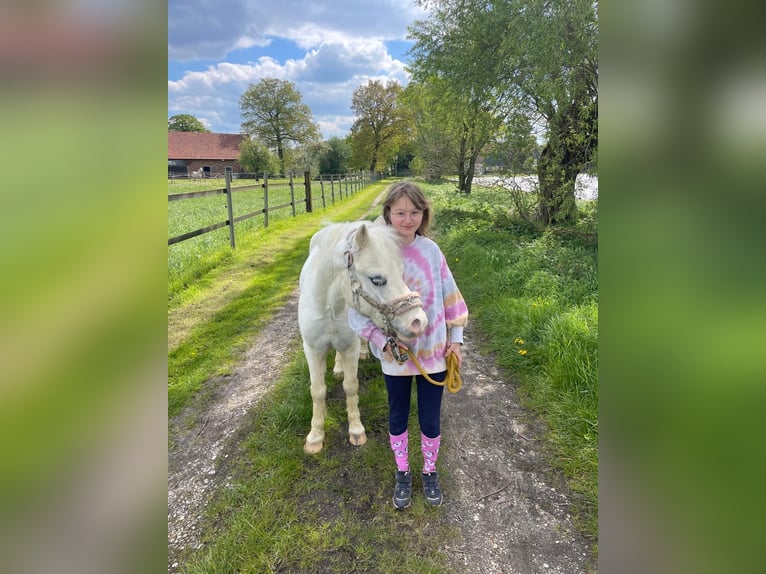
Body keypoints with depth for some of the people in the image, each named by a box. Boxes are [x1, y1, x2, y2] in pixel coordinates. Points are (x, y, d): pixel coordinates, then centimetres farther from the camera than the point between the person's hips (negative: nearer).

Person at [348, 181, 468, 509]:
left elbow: (450, 296, 2)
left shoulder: (431, 250, -8)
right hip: (395, 355, -1)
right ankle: (402, 473, 44)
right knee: (398, 416, 19)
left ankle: (430, 472, 42)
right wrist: (383, 342, -21)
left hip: (434, 352, 1)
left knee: (431, 419, 14)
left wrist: (455, 338, 2)